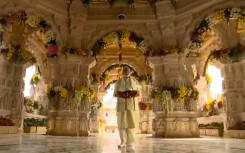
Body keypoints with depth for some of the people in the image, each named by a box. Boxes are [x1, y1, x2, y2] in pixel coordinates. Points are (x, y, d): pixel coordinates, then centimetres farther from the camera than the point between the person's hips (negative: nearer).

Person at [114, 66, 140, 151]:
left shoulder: (135, 81, 11)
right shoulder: (118, 82, 10)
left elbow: (138, 92, 11)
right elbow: (115, 93, 9)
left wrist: (135, 94, -12)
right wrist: (118, 94, -13)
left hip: (132, 105, 0)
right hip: (121, 105, 0)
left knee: (131, 124, -6)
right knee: (121, 124, 0)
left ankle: (130, 144, -2)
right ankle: (123, 142, 19)